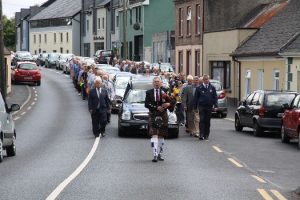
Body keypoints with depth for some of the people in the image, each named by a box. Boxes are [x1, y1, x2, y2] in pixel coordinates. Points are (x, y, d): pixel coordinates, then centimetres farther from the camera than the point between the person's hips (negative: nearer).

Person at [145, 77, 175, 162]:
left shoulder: (164, 92, 5)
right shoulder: (149, 92, 4)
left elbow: (172, 102, 4)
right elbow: (146, 104, -5)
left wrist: (168, 104, -19)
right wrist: (156, 107, -16)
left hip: (163, 116, 2)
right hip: (153, 116, -2)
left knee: (161, 136, 10)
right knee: (154, 135, -12)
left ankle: (160, 154, 20)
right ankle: (155, 155, -17)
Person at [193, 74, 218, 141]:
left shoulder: (212, 88, 7)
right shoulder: (199, 88, 2)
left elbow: (215, 97, 7)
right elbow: (196, 98, 5)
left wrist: (215, 105, -4)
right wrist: (195, 107, 1)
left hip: (209, 107, 2)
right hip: (201, 106, -2)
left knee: (207, 121, 6)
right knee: (202, 120, -10)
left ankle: (206, 135, 13)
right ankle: (201, 135, -14)